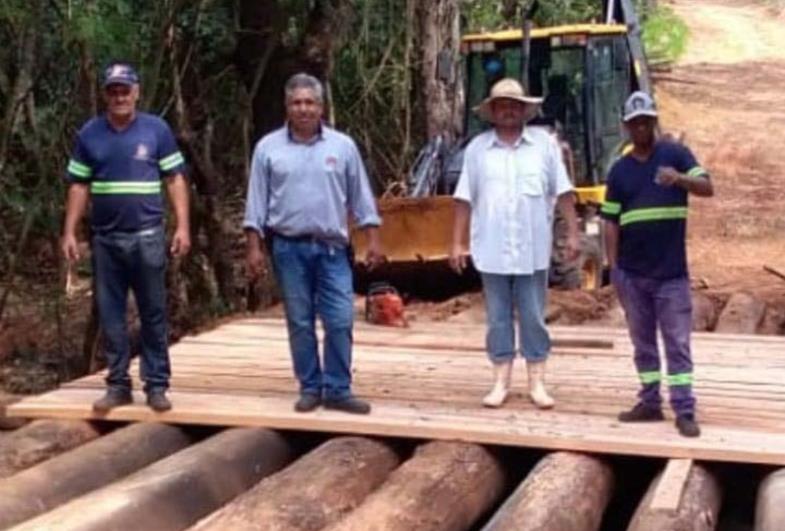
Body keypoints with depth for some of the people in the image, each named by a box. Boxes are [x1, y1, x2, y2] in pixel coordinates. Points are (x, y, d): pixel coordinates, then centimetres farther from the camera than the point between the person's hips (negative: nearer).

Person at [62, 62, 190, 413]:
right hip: (105, 238, 2)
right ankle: (118, 385, 17)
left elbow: (175, 180, 1)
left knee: (153, 314, 3)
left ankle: (157, 385, 10)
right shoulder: (89, 134, 6)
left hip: (147, 236, -2)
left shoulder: (157, 130, 0)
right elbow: (79, 186, 9)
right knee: (110, 315, 7)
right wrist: (69, 232, 2)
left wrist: (182, 226, -7)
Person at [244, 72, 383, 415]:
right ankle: (310, 388, 17)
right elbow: (257, 203, 3)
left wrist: (372, 239, 1)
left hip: (332, 248, 0)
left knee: (340, 321, -3)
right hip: (289, 248, 0)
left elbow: (360, 197, 6)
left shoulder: (342, 146, 4)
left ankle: (338, 390, 7)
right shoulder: (268, 148, 2)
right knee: (300, 323, 6)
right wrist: (254, 247, -2)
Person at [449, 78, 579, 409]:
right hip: (492, 250, 1)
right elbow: (465, 199, 5)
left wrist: (572, 233, -2)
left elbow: (563, 193, 2)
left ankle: (537, 383, 15)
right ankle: (501, 382, 17)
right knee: (498, 318, 8)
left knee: (533, 318, 6)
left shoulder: (544, 143, 2)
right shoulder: (477, 148, 4)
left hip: (532, 250, -1)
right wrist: (457, 243, 3)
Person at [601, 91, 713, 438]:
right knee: (643, 342, 12)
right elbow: (611, 222, 6)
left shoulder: (676, 154, 0)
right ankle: (650, 403, 22)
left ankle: (685, 411, 2)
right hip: (632, 273, 3)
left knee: (677, 343, -1)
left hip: (671, 271, -3)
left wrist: (679, 178, -32)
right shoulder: (619, 169, 7)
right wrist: (613, 268, -1)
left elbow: (708, 187, -11)